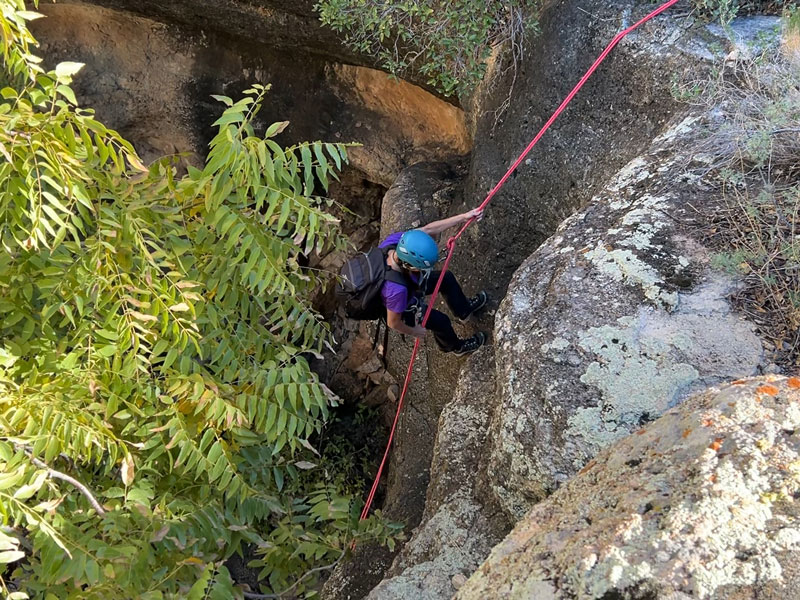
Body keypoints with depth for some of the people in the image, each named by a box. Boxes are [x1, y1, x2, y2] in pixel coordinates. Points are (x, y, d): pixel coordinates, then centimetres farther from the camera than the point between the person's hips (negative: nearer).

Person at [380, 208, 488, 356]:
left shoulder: (397, 240, -35)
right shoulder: (396, 290, -48)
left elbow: (428, 229, -21)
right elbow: (393, 323, -30)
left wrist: (464, 217, -20)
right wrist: (414, 331, -10)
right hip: (404, 309, -7)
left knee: (447, 278, 15)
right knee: (441, 321, 7)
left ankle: (464, 309, 46)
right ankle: (456, 347, 43)